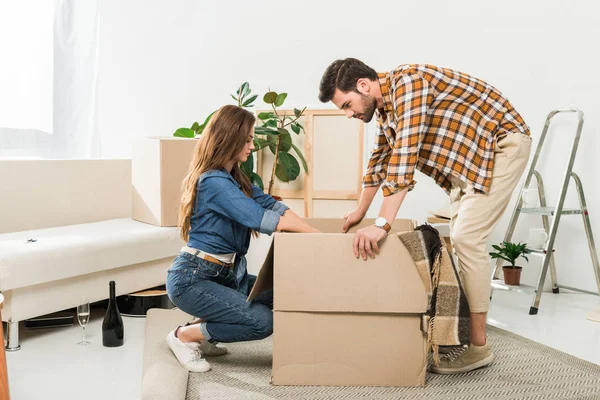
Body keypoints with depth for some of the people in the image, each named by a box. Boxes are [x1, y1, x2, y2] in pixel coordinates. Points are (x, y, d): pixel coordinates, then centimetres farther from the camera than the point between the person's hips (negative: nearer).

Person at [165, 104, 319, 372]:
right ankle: (184, 336, -1)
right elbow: (259, 218, -28)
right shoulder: (214, 182, -20)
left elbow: (271, 204, 1)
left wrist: (316, 233, -10)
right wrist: (317, 236, -23)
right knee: (262, 321, -21)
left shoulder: (235, 179, 11)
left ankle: (202, 334, 14)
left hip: (224, 275, 10)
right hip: (192, 279, -10)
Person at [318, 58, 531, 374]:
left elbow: (404, 158, -34)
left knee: (467, 237, -15)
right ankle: (462, 329, 17)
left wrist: (382, 225, -37)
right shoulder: (385, 106, 5)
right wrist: (360, 211, 25)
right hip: (469, 156, 10)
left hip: (503, 144, -10)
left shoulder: (407, 82, -25)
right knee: (458, 237, 8)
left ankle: (478, 346, -7)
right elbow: (381, 159, 19)